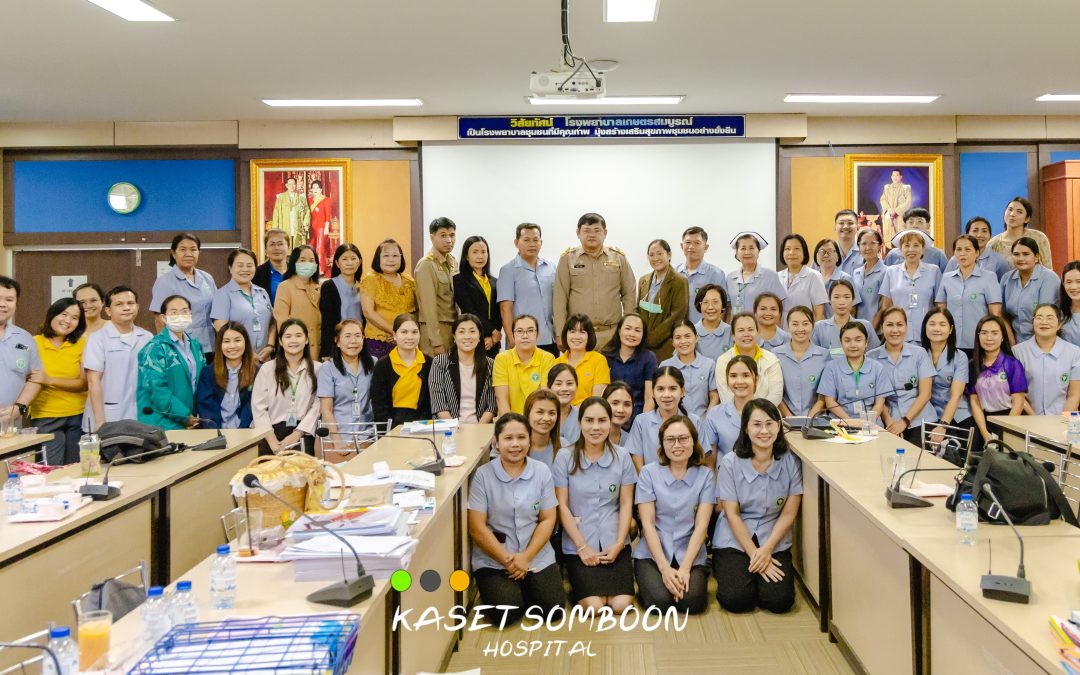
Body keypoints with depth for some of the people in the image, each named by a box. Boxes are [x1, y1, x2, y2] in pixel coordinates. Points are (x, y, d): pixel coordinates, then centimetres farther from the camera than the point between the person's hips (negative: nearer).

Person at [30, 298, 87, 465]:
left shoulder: (82, 344, 1)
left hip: (78, 416, 1)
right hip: (46, 418, -1)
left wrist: (49, 380, -18)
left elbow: (84, 383, -6)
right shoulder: (34, 343, -1)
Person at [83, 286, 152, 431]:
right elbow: (93, 381, -7)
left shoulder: (147, 338, 7)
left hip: (140, 419, 3)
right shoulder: (98, 339, -2)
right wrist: (100, 420, -12)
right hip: (108, 420, -3)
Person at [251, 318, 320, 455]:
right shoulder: (267, 369, 6)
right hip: (272, 434, 0)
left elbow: (317, 406, -3)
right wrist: (273, 441, -10)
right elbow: (258, 407, -1)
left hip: (303, 435, 0)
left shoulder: (317, 369, 5)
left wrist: (297, 434, -12)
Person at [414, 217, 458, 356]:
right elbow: (429, 306, -14)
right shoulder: (426, 265, -11)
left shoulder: (452, 262, 11)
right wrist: (436, 342, -16)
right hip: (435, 329, -7)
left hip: (454, 328, 7)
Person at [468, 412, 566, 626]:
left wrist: (526, 557, -12)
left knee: (553, 608, -15)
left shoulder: (542, 471, 0)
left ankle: (524, 591, 17)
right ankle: (511, 591, 14)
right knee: (505, 614, -21)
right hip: (493, 560, -2)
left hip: (537, 557, 2)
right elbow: (477, 528, -9)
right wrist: (507, 561, -15)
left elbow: (548, 520, 1)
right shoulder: (483, 475, -8)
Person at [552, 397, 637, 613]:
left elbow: (626, 504, 4)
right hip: (578, 545, -2)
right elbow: (562, 506, -4)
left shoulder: (622, 457, 1)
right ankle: (580, 582, 12)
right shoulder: (565, 457, -5)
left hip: (614, 543, 2)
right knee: (594, 606, -19)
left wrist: (618, 544, -7)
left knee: (621, 605, -15)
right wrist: (582, 546, -9)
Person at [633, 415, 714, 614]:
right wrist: (664, 568, -16)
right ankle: (648, 583, 6)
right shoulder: (649, 472, -2)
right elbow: (647, 524, -6)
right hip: (652, 554, -1)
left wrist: (685, 568, -16)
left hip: (691, 555, 1)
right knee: (660, 601, -26)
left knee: (692, 602, -25)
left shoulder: (705, 475, 1)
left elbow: (701, 525, -4)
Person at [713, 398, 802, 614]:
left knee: (779, 600, -19)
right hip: (734, 540, -1)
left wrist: (766, 550, -14)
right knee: (736, 599, -21)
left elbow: (789, 513, -3)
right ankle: (725, 569, 12)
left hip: (774, 540, 1)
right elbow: (732, 514, -8)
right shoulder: (730, 463, -9)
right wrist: (753, 554, -14)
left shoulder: (790, 462, -5)